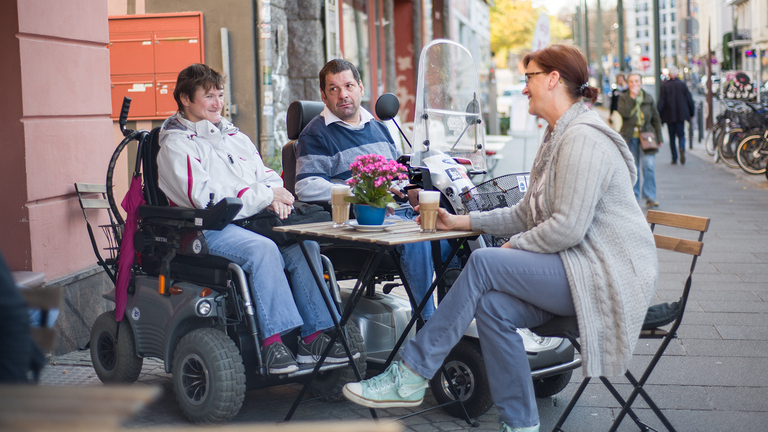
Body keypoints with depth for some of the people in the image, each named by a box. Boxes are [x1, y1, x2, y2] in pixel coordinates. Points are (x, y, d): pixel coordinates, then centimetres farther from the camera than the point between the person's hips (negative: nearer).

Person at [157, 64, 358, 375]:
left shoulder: (235, 137, 26)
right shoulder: (176, 145, 1)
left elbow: (267, 176, 22)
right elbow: (204, 196, -13)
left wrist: (276, 197, -4)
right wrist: (264, 196, -13)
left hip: (253, 219, 6)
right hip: (208, 229, -6)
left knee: (305, 245, -20)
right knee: (262, 249, -35)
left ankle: (314, 338, -21)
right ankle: (272, 340, -35)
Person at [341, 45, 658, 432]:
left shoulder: (582, 137, -16)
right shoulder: (559, 135, 18)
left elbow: (567, 228, -22)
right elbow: (526, 214, 19)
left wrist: (514, 248, -9)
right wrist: (462, 222, 13)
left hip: (605, 273, -9)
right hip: (582, 267, 9)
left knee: (483, 263, -19)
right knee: (492, 305, -13)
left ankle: (410, 378, -12)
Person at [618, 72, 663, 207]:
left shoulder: (648, 98, 8)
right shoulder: (623, 98, 4)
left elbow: (656, 119, 13)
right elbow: (624, 113, -17)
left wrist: (659, 138, 10)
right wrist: (632, 97, -15)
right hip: (630, 138, 0)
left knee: (648, 166, -10)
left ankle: (650, 197, -8)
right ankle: (634, 196, 15)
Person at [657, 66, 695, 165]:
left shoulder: (664, 86, -5)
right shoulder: (682, 85, 0)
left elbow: (661, 102, -6)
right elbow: (690, 100, 4)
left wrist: (659, 116, 0)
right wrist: (691, 114, 14)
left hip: (669, 115, -1)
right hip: (681, 115, 1)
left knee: (672, 137, 8)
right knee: (681, 134, 7)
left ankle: (674, 158, 6)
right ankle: (682, 149, -24)